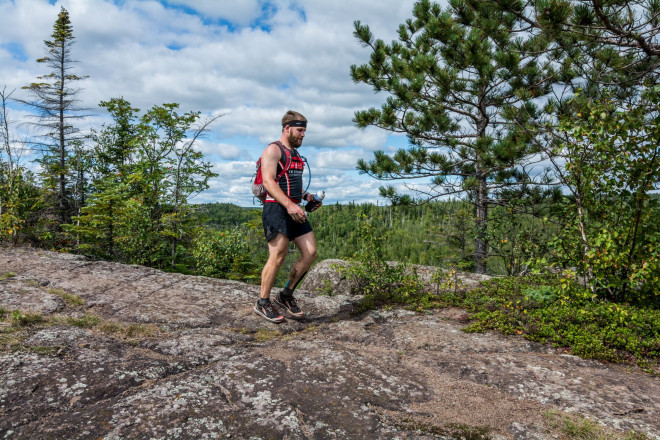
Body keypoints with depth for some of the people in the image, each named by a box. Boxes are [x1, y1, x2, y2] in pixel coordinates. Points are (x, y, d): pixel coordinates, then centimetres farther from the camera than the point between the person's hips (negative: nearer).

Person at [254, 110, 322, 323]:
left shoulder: (295, 154, 22)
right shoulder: (273, 150, -5)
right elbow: (268, 181, -17)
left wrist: (306, 196, 12)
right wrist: (289, 205, -29)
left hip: (294, 210, 9)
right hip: (276, 209, -8)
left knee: (310, 252, 1)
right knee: (277, 257, -10)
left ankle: (286, 295, 14)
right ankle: (262, 303, 7)